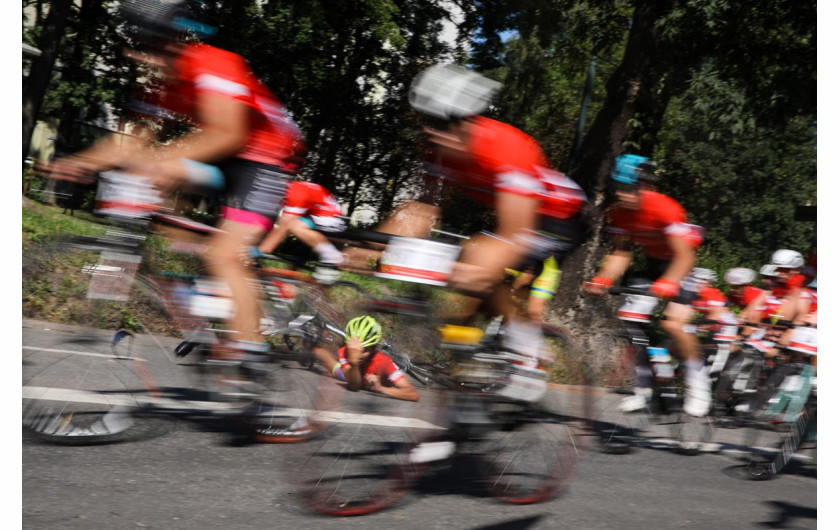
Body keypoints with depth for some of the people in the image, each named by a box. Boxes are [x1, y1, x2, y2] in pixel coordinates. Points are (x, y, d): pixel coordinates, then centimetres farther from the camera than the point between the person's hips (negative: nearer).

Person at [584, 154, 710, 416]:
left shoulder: (664, 208, -31)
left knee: (674, 324, -22)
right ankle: (643, 388, 8)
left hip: (681, 264, -6)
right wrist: (603, 279, -26)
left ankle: (698, 381, 1)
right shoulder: (619, 212, -12)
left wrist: (668, 283, -49)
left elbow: (684, 255, -33)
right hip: (654, 262, 6)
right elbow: (621, 253, -8)